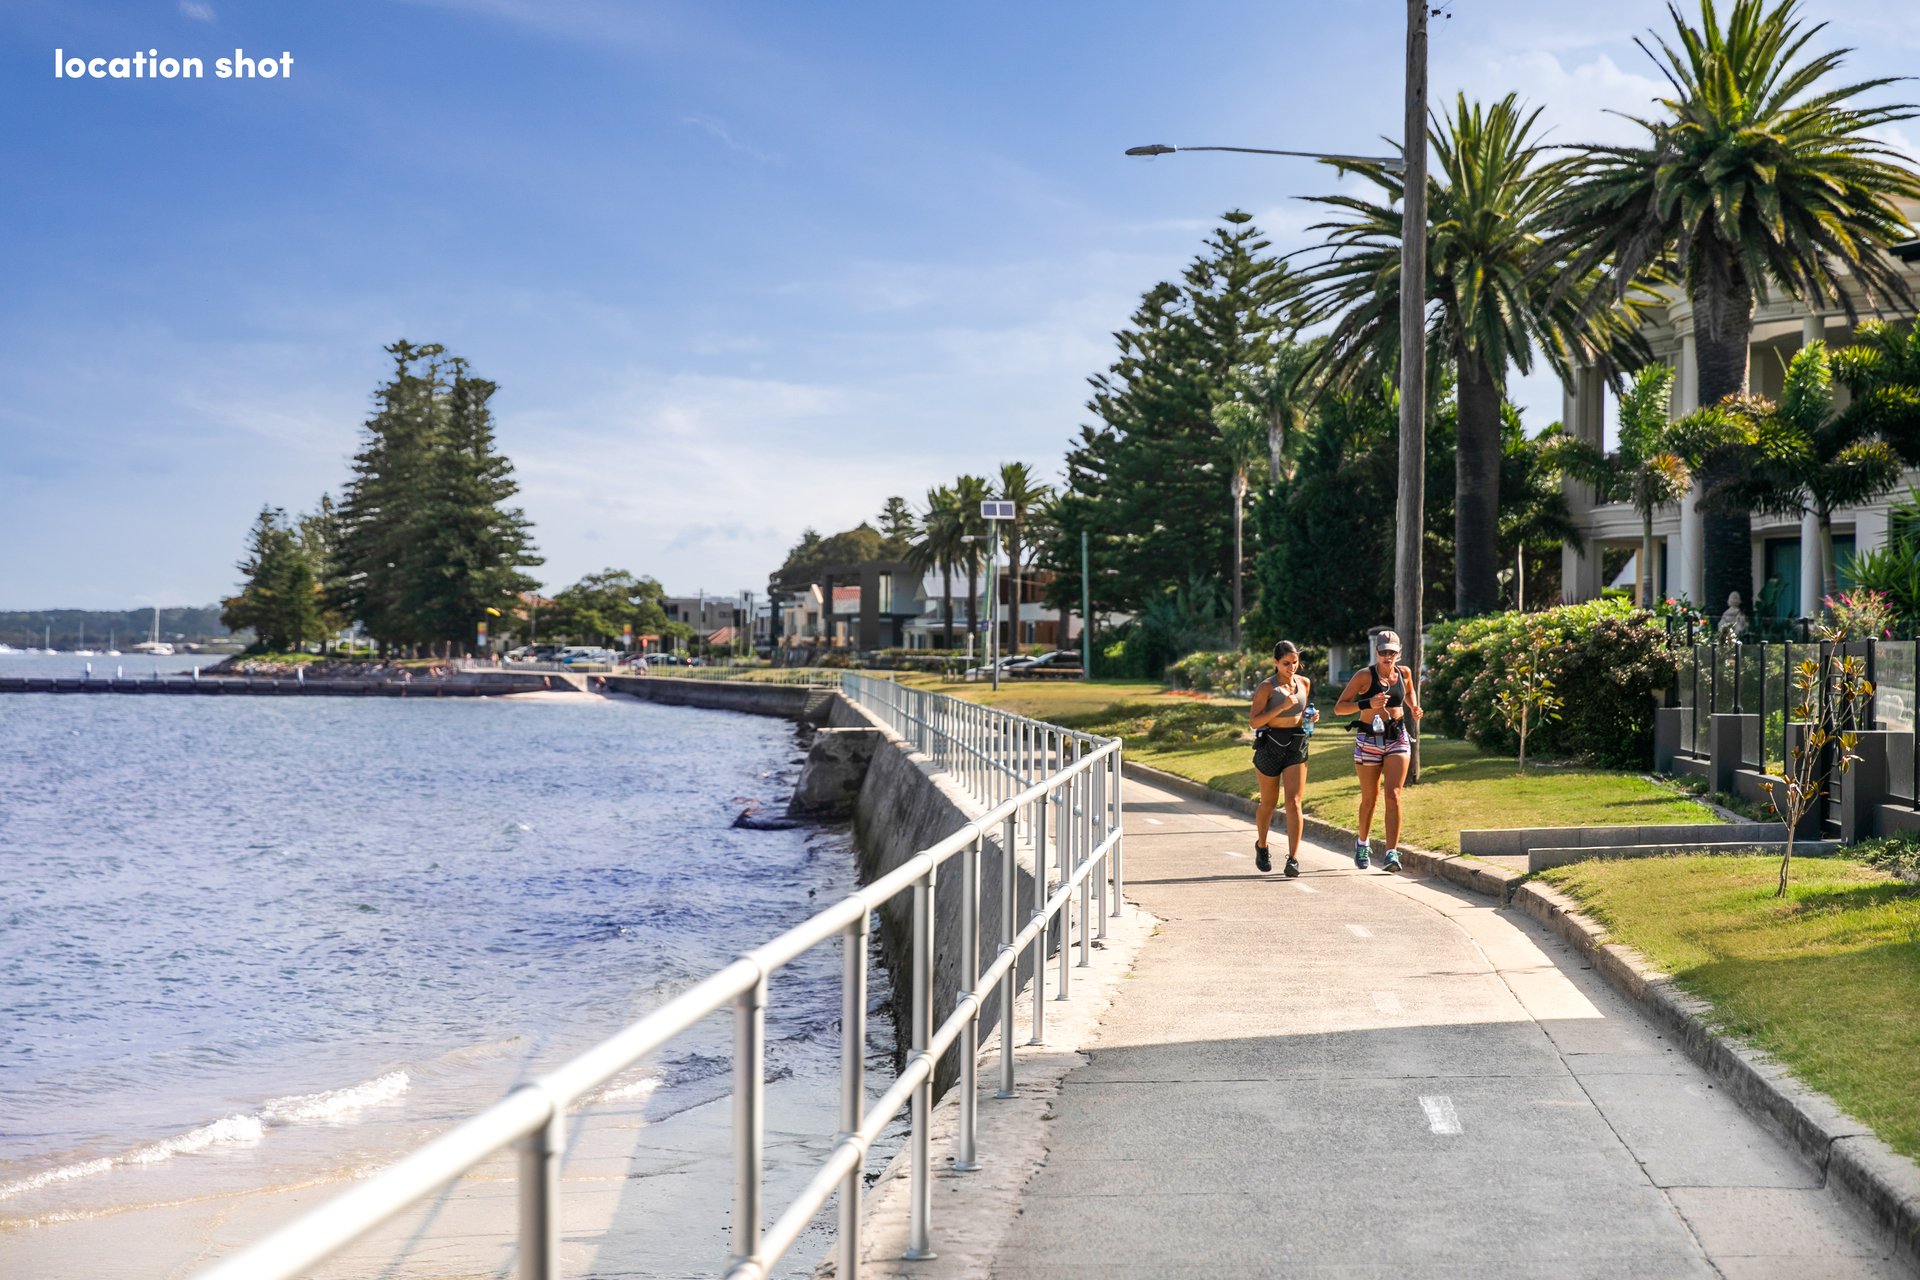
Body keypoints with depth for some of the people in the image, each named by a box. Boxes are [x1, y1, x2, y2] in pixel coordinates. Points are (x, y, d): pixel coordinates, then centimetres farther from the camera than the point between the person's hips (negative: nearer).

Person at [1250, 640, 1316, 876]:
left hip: (1297, 745, 3)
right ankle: (1261, 846, 37)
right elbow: (1254, 721, -14)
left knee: (1294, 802, -10)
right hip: (1271, 744, -3)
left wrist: (1311, 716, 1)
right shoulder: (1267, 687, -8)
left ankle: (1293, 858, -14)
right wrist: (1282, 707, -23)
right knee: (1269, 803, 11)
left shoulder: (1304, 683, 6)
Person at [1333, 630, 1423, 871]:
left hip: (1397, 739, 2)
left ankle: (1392, 853, -17)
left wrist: (1414, 709, 7)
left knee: (1393, 795, -12)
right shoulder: (1364, 676, -10)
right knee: (1370, 799, 10)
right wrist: (1368, 704, -26)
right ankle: (1362, 844, 35)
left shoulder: (1404, 673, 3)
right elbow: (1339, 708, -13)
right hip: (1369, 740, -2)